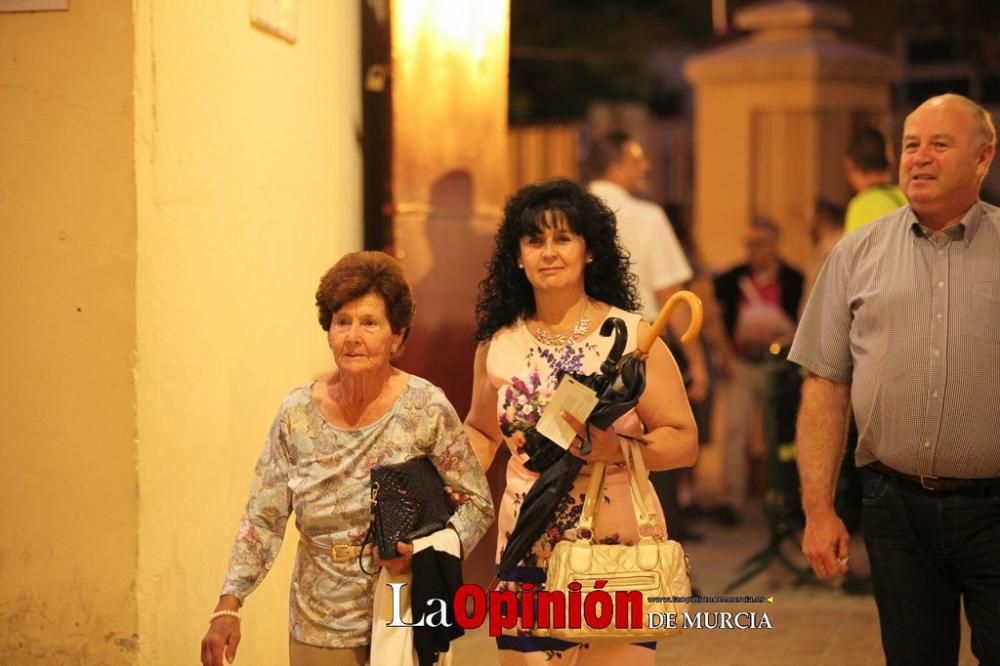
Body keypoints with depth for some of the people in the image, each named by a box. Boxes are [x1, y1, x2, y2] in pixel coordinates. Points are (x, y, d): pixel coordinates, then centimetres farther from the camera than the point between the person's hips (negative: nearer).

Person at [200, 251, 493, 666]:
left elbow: (477, 504, -4)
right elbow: (263, 519, -2)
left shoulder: (426, 409, -10)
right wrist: (229, 606, -12)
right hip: (319, 628, 2)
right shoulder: (297, 413, -4)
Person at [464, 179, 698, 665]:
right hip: (527, 557, 3)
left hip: (618, 556, -2)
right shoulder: (498, 345, 5)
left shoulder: (631, 336, -4)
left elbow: (684, 441, -5)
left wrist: (615, 448, -21)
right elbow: (482, 433, 21)